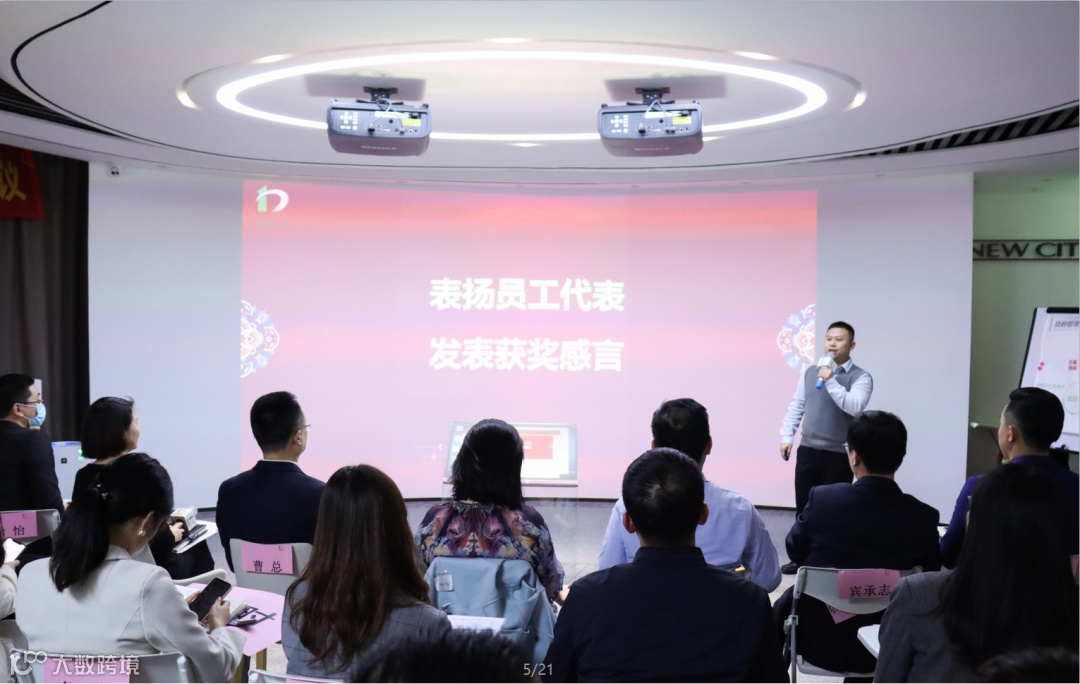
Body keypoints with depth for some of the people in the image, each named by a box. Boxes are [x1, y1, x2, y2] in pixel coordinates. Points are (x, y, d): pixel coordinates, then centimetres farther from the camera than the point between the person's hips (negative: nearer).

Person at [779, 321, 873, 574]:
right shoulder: (810, 373, 10)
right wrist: (786, 436, 4)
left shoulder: (860, 377, -5)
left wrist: (830, 381, -23)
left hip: (839, 455, -4)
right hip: (808, 450, 4)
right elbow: (796, 406, 12)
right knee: (803, 507, 9)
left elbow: (854, 407, -22)